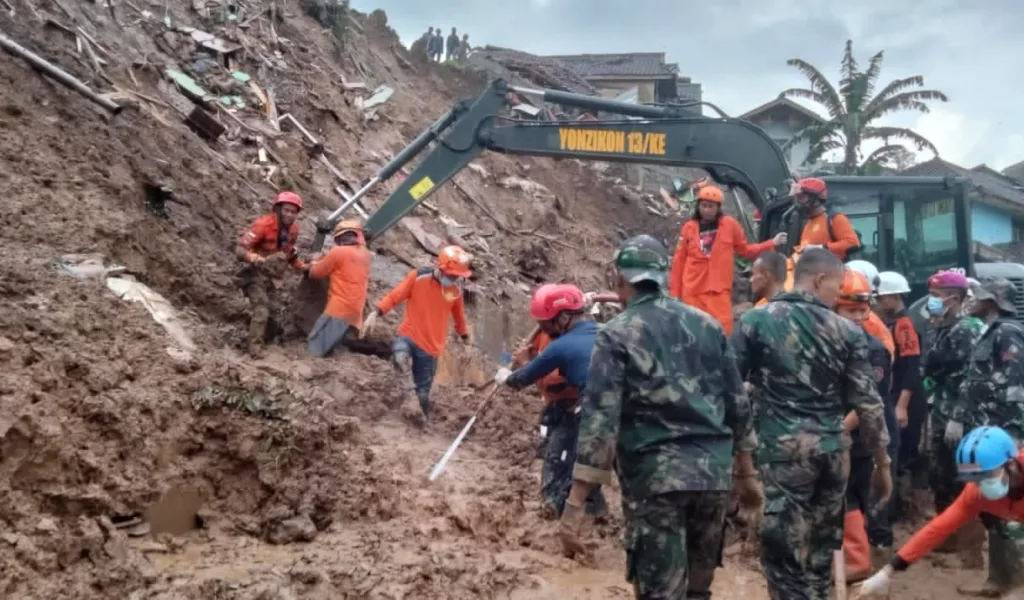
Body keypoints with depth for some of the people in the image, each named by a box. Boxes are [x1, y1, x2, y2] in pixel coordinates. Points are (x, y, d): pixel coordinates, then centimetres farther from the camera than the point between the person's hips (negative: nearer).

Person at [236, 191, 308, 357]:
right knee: (261, 310, -21)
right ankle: (255, 348, -16)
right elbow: (240, 250, -26)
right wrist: (258, 260, -42)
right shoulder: (263, 225, -21)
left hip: (271, 279, 7)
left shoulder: (293, 229, 2)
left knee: (276, 315, 8)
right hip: (255, 275, -7)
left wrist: (304, 267, 11)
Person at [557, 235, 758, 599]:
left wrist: (575, 504, -14)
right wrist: (746, 473, 21)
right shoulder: (708, 325, 9)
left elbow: (599, 418, -15)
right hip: (713, 472, 5)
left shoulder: (618, 335, -6)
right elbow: (738, 404, 12)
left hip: (655, 476, -5)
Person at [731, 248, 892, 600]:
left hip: (782, 448, -3)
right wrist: (882, 463, 12)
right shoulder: (847, 331, 4)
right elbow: (867, 403, 4)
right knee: (820, 550, 18)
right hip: (832, 450, 3)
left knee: (785, 553, 0)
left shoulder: (756, 321, 0)